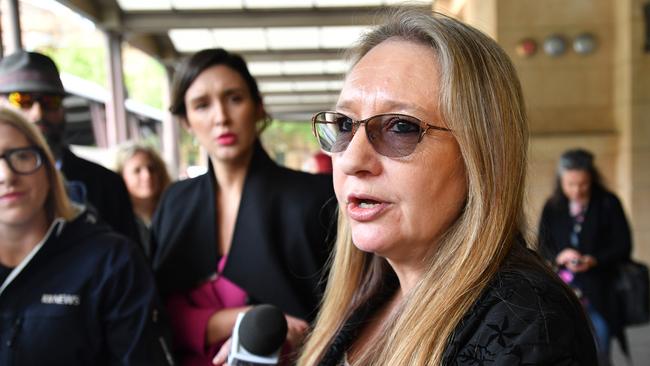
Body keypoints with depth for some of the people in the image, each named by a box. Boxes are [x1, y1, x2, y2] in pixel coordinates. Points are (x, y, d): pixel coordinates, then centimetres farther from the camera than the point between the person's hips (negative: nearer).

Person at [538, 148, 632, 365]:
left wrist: (594, 260, -19)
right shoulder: (552, 208, 7)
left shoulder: (608, 204, -1)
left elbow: (623, 246, -2)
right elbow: (542, 248, 8)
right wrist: (559, 256, -14)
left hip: (598, 292, -2)